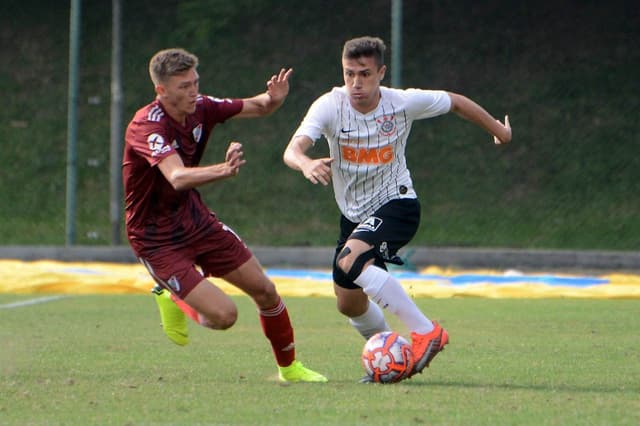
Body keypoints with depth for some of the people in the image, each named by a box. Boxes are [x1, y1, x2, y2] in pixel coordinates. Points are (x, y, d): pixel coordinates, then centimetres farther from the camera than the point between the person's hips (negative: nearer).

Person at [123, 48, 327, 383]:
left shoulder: (199, 109, -6)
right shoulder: (147, 126, -28)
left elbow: (255, 108, 7)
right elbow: (178, 178, -44)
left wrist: (273, 99, -18)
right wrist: (224, 170, -63)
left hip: (195, 220, 7)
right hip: (157, 239, -7)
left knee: (264, 290, 7)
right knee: (224, 314, -17)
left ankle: (289, 367, 30)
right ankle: (174, 300, 14)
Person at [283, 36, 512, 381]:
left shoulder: (404, 103, -16)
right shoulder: (330, 106, -16)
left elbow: (456, 102, 4)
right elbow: (292, 150, -31)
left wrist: (499, 130, 17)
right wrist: (306, 164, -56)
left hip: (396, 205, -4)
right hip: (353, 215, 4)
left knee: (349, 262, -31)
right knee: (349, 303, 11)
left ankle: (425, 332, -28)